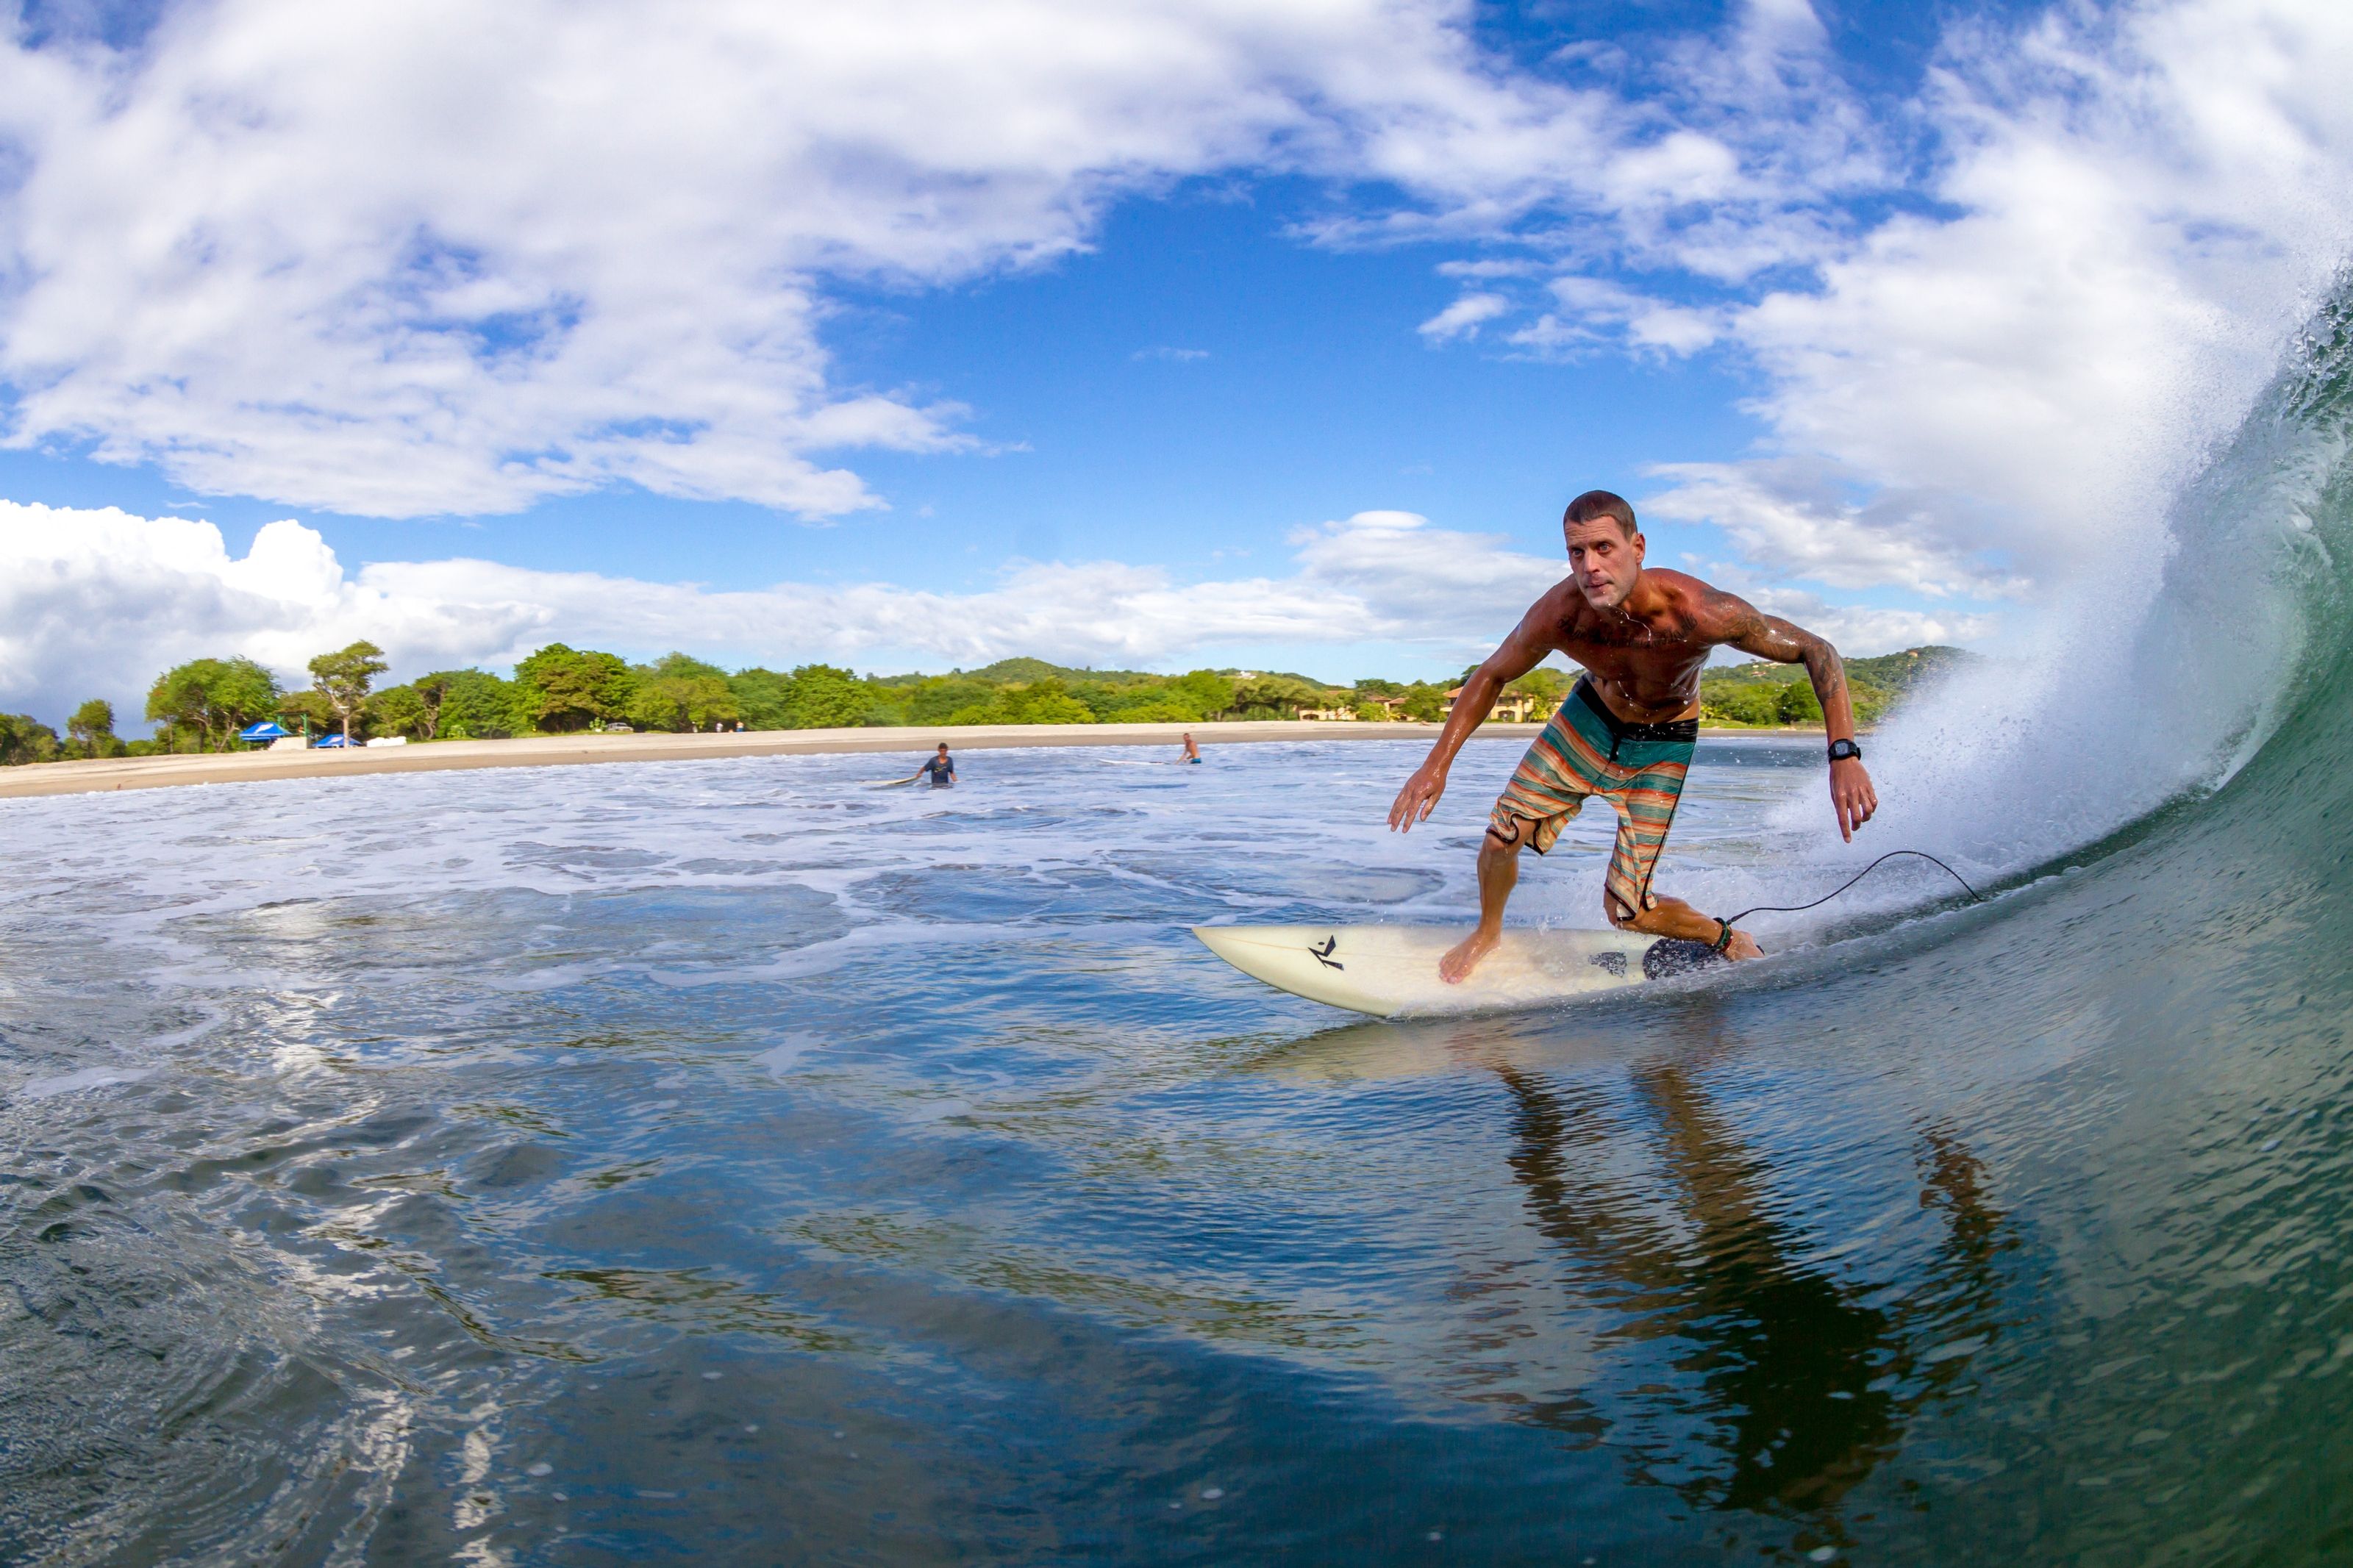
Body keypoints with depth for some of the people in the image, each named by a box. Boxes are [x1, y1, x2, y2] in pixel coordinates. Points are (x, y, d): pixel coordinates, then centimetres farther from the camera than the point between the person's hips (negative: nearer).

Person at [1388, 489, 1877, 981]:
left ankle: (1728, 941, 22)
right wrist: (1437, 763, -13)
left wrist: (1844, 755, -38)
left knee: (1626, 911, -9)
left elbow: (1816, 651, -26)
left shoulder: (1699, 612, -37)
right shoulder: (1557, 616, -29)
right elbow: (1491, 676, -9)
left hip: (1662, 745, -2)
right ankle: (1488, 932, 23)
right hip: (1590, 716, 2)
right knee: (1503, 834, -10)